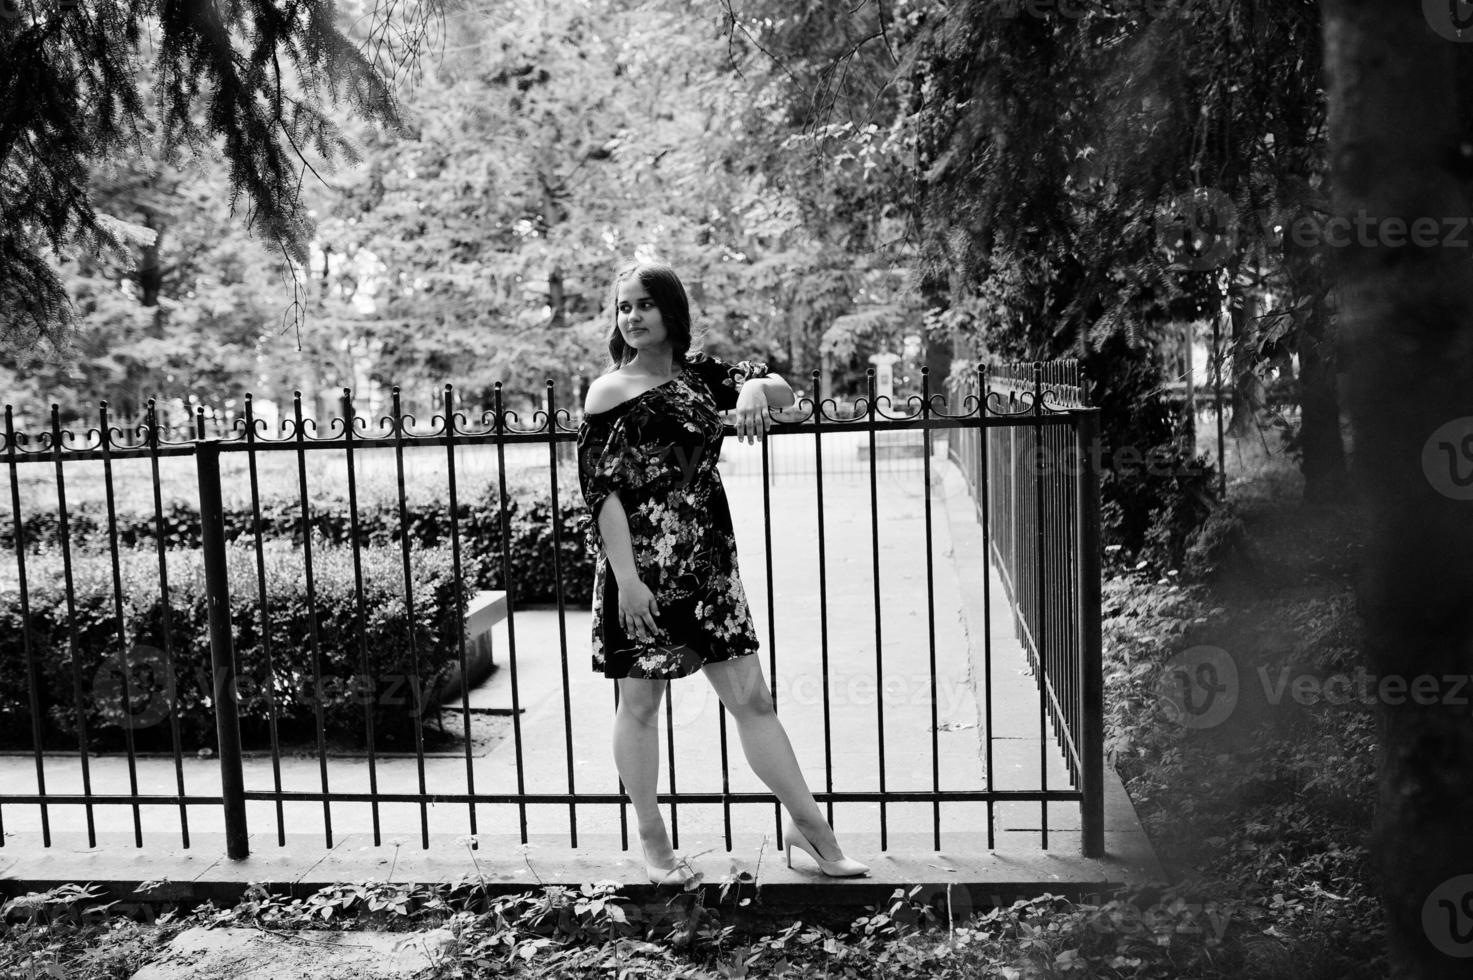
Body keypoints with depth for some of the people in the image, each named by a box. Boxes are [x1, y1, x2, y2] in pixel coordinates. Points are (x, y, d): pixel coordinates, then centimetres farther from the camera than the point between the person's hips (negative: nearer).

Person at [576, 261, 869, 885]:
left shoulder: (698, 372, 9)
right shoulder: (609, 392, -5)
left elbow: (783, 390, 10)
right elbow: (602, 492, -11)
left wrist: (756, 388, -14)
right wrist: (627, 578, -17)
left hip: (707, 564, 4)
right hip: (641, 570, -4)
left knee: (751, 697, 8)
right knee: (640, 702, 8)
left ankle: (807, 823, 19)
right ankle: (653, 843, 24)